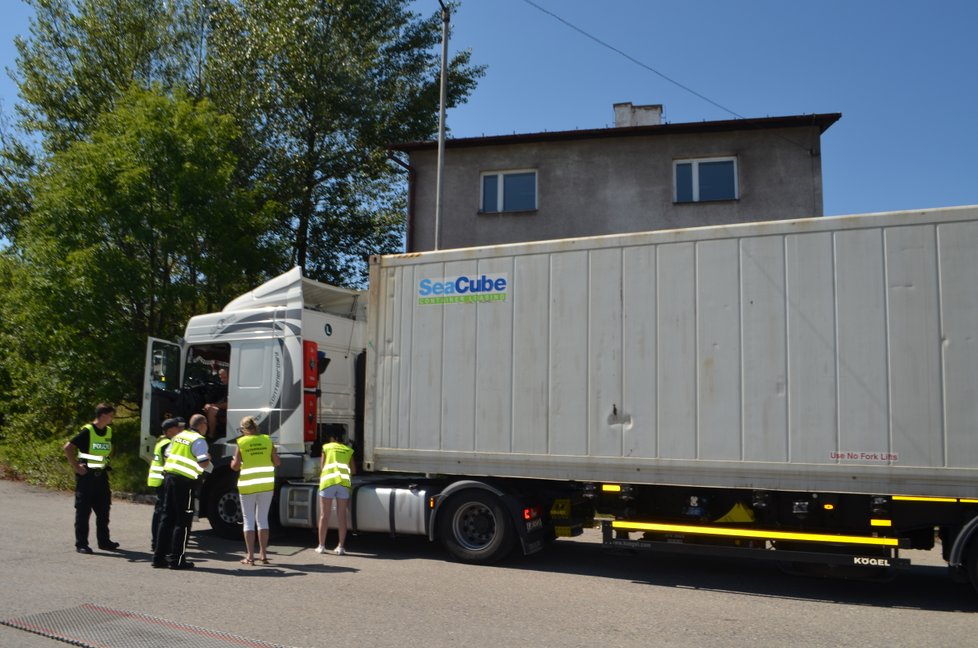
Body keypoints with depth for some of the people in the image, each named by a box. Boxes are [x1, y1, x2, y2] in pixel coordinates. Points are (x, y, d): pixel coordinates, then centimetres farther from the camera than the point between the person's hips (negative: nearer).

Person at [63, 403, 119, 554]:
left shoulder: (109, 431, 8)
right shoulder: (87, 431, -14)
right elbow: (67, 448, -18)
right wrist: (76, 466, -17)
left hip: (101, 475, 7)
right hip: (86, 475, -7)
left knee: (103, 510, 11)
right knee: (83, 510, 0)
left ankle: (104, 541, 21)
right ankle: (81, 544, 8)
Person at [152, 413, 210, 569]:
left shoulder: (179, 436, 15)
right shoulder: (198, 440, -8)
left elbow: (166, 455, 18)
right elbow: (203, 464, -14)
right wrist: (208, 458, 5)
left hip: (169, 476, 8)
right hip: (185, 481, -7)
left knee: (167, 517, 14)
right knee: (183, 521, 1)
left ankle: (159, 556, 18)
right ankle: (176, 559, 3)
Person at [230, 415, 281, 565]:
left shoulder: (241, 442, -5)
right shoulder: (267, 440, 1)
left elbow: (235, 466, -6)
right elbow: (277, 462, 2)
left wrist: (232, 463, 16)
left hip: (248, 486, -2)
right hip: (267, 485, 2)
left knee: (249, 520, 6)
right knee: (263, 519, 11)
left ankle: (250, 556, 6)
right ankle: (263, 555, 14)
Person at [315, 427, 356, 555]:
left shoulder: (326, 447, 14)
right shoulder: (348, 450, 20)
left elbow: (321, 467, 13)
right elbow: (353, 471, 20)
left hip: (328, 481, -2)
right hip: (344, 482, 2)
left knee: (324, 515, 5)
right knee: (341, 515, 6)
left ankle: (321, 546, 9)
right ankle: (341, 546, 7)